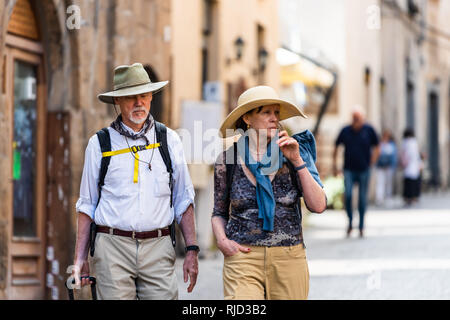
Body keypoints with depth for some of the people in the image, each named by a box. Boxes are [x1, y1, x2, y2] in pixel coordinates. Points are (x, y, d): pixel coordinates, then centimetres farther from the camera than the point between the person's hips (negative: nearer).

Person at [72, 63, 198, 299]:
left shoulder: (169, 140, 11)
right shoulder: (99, 144, 7)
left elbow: (183, 199, 13)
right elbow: (87, 204, 10)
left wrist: (191, 250, 5)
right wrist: (80, 258, 4)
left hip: (158, 247, 1)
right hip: (112, 246, -1)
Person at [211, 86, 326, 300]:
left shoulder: (291, 154, 4)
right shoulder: (228, 160, 4)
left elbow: (318, 206, -5)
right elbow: (219, 212, 15)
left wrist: (297, 161, -10)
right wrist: (222, 241, -4)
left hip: (289, 259, 1)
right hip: (243, 257, -1)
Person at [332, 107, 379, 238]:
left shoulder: (369, 130, 0)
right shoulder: (345, 131, 1)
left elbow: (376, 148, 10)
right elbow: (336, 147, 14)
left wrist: (371, 163, 5)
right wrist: (334, 165, 11)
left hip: (364, 170, 0)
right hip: (349, 170, 0)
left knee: (362, 199, 3)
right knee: (348, 195, -16)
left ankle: (361, 227, 13)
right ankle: (350, 222, 3)